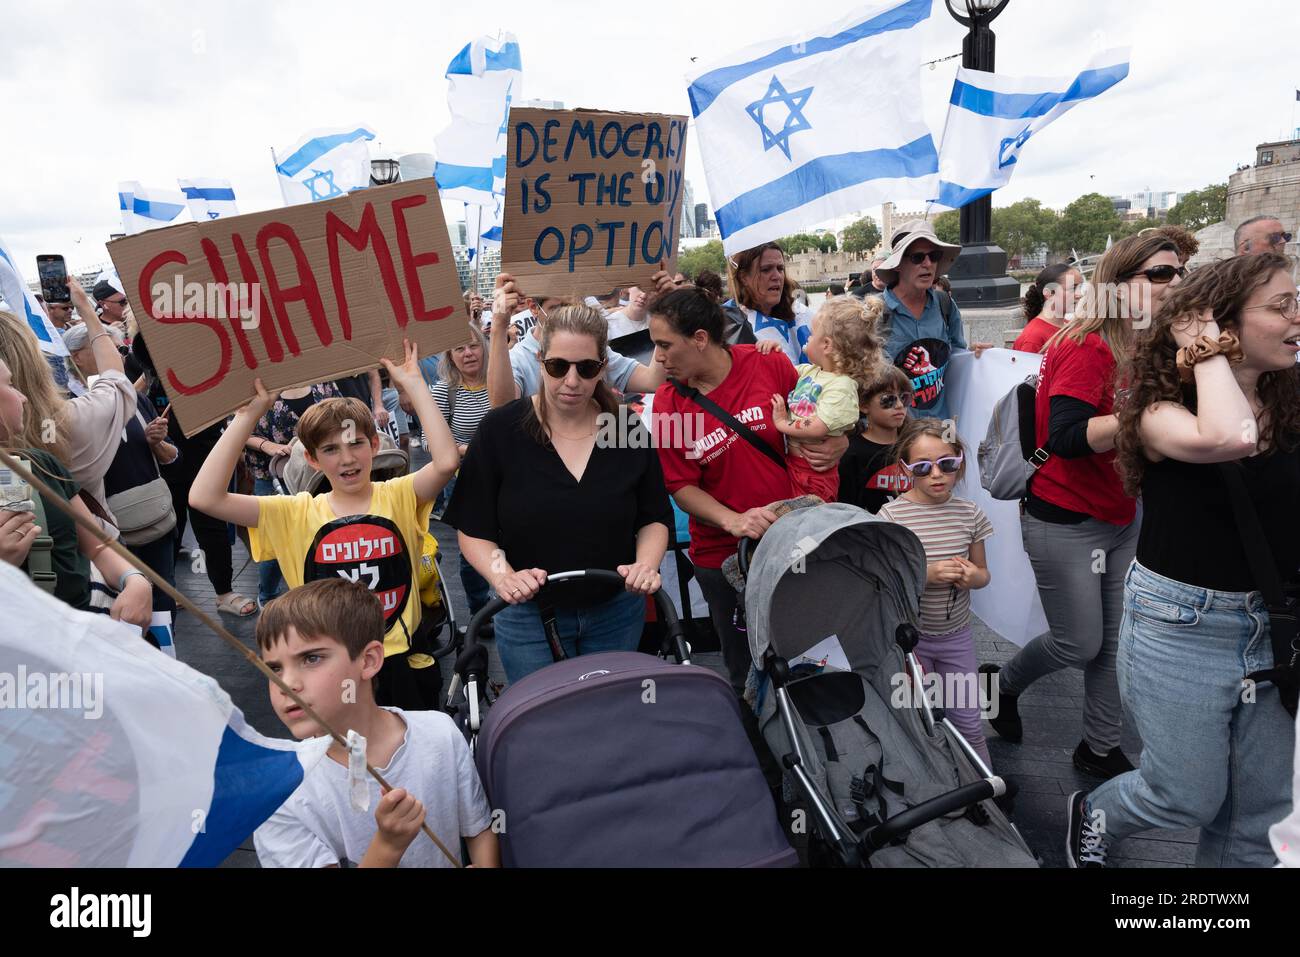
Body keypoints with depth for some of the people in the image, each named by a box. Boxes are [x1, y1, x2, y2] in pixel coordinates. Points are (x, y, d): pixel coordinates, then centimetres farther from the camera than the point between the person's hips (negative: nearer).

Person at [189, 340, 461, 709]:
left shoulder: (398, 497, -1)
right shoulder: (297, 514, 2)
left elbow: (446, 461, -21)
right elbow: (205, 497, -8)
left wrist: (413, 384, -16)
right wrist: (248, 414, -8)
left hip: (403, 665, -1)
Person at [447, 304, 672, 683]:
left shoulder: (628, 431, -6)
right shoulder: (500, 431, -11)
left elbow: (654, 519, 2)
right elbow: (473, 529, -8)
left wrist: (646, 564, -16)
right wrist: (504, 577, -25)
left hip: (616, 613, 2)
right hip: (529, 617, -2)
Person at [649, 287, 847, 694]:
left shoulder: (769, 364, -9)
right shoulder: (668, 404, -10)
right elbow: (682, 486, -8)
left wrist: (836, 442, -12)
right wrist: (733, 520, -23)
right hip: (721, 553, 0)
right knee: (744, 664, 14)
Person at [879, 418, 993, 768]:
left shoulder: (970, 513, -4)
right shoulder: (892, 515, -15)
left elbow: (982, 573, 9)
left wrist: (974, 576, -15)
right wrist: (927, 574, -26)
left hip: (956, 634, 3)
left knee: (967, 720, 9)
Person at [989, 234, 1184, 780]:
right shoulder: (1086, 349, -19)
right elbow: (1067, 437, -29)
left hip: (1123, 516, 8)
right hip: (1065, 523, -8)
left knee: (1116, 642, 12)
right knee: (1080, 645, 4)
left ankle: (1100, 748, 29)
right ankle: (1001, 683, 32)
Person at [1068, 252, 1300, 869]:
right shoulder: (1162, 411, -13)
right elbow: (1227, 437, -36)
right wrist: (1205, 351, -22)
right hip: (1180, 626, -5)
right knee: (1190, 797, 9)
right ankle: (1092, 815, 41)